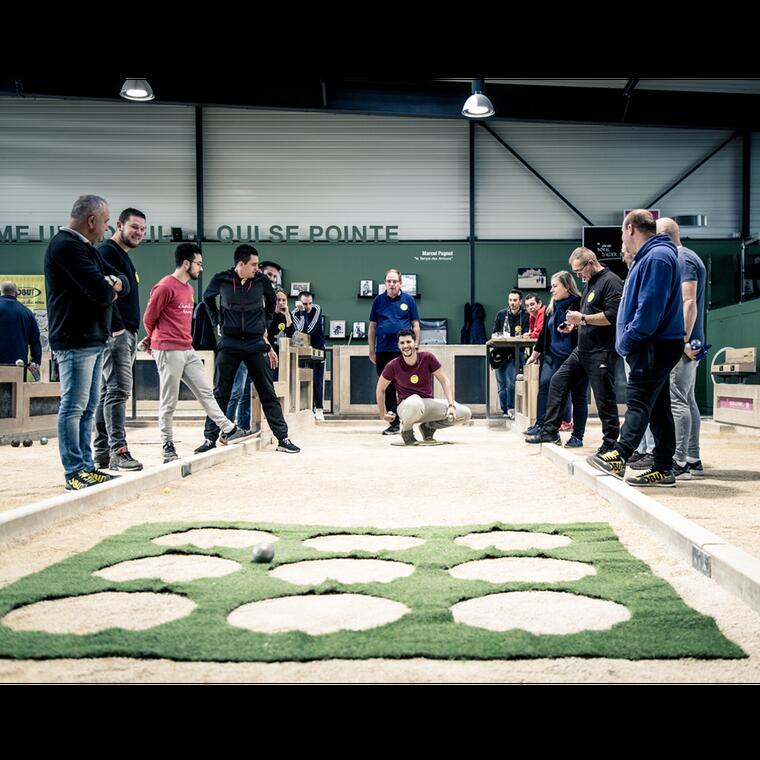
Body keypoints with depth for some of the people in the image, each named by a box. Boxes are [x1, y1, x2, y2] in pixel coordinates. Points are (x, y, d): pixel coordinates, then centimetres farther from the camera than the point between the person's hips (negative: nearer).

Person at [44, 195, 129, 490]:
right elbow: (101, 292, -23)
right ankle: (75, 472, -2)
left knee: (87, 407, 12)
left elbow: (123, 283, 16)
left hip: (93, 339, 10)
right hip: (75, 341, -10)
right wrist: (110, 288, 0)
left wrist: (114, 283, -7)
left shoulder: (85, 248, 19)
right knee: (73, 407, -6)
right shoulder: (66, 246, -13)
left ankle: (86, 466, 18)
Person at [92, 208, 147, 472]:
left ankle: (102, 452, 14)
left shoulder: (124, 257, 24)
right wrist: (117, 327, -21)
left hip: (125, 334, 10)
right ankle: (118, 452, -15)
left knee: (108, 392, 10)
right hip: (115, 333, -10)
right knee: (118, 389, -14)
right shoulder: (107, 252, -7)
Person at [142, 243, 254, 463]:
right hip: (169, 352, -8)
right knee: (169, 402, -1)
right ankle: (168, 446, 7)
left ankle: (228, 430, 13)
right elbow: (149, 319, -6)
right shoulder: (165, 287, -12)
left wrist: (151, 340, 17)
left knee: (206, 391, 9)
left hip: (188, 350, 8)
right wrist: (159, 340, 11)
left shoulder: (188, 288, 15)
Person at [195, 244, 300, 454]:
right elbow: (207, 298, 15)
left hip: (255, 343, 1)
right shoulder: (221, 280, -6)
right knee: (220, 394, 3)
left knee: (268, 393, 2)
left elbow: (271, 301, 17)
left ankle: (283, 438, 5)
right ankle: (210, 439, 11)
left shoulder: (262, 280, -4)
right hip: (229, 343, 0)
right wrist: (217, 323, 11)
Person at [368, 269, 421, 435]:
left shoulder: (408, 300, 4)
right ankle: (393, 423, 15)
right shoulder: (378, 301, 9)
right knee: (387, 389, 6)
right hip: (383, 351, 3)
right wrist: (371, 351, 7)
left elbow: (415, 325, 6)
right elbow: (372, 327, 11)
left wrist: (415, 346, -2)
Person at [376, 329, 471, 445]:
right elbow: (380, 389, 4)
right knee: (415, 402, -43)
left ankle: (428, 427, 8)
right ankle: (406, 429, -8)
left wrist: (451, 405, -12)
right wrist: (383, 415, 6)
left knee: (466, 414, -12)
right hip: (406, 407, -3)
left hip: (428, 403, 4)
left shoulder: (427, 357, -7)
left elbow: (444, 381, -2)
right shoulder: (393, 366, -10)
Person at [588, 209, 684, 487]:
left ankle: (618, 458, -16)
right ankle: (663, 469, 12)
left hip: (655, 346, -10)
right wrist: (629, 341, 15)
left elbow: (650, 308, -22)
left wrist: (628, 340, -15)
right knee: (657, 407, 9)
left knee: (638, 402, -13)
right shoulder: (650, 256, 21)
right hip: (656, 346, 10)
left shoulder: (657, 257, -13)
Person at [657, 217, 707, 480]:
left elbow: (689, 303, -20)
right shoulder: (684, 258, 20)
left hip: (681, 343, -11)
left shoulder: (683, 259, -11)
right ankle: (693, 460, 18)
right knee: (688, 401, 12)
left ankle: (679, 464, -10)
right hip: (685, 343, 11)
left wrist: (684, 341, -23)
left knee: (676, 401, -11)